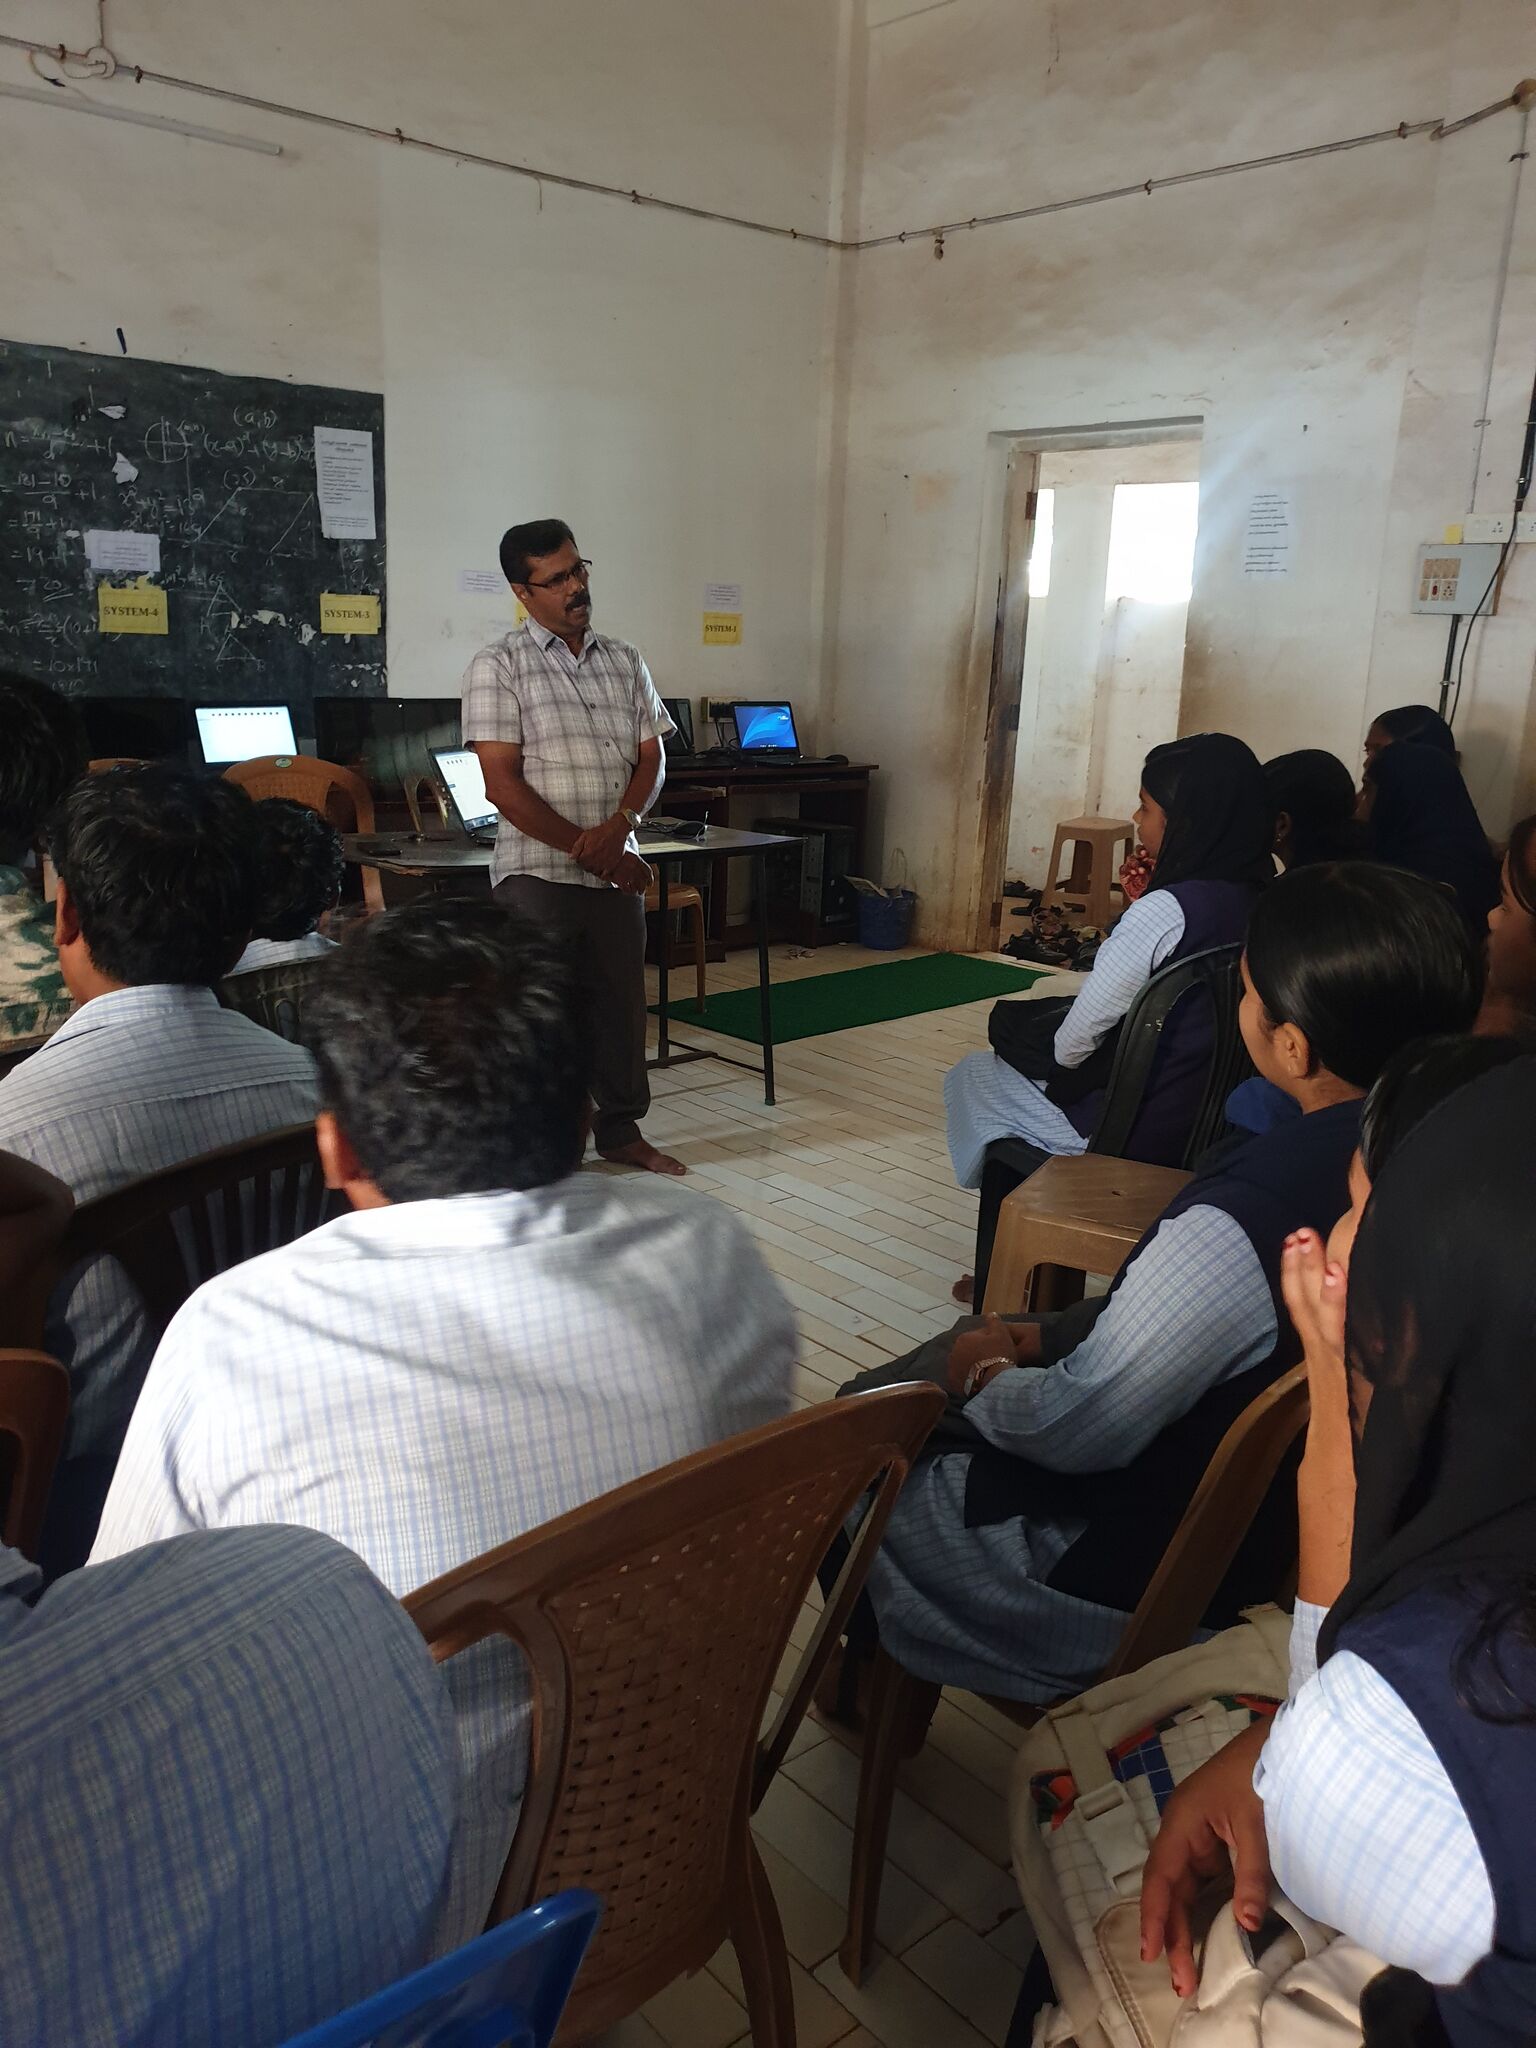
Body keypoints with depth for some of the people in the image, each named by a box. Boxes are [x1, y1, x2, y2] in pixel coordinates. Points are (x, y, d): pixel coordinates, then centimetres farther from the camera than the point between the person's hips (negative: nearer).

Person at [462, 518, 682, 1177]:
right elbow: (504, 784, -11)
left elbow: (651, 758, 8)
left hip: (617, 869, 5)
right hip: (537, 871, -5)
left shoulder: (624, 662, 11)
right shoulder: (498, 666, -4)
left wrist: (620, 825, -13)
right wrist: (587, 850, -14)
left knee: (621, 1001, 12)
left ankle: (621, 1129, 28)